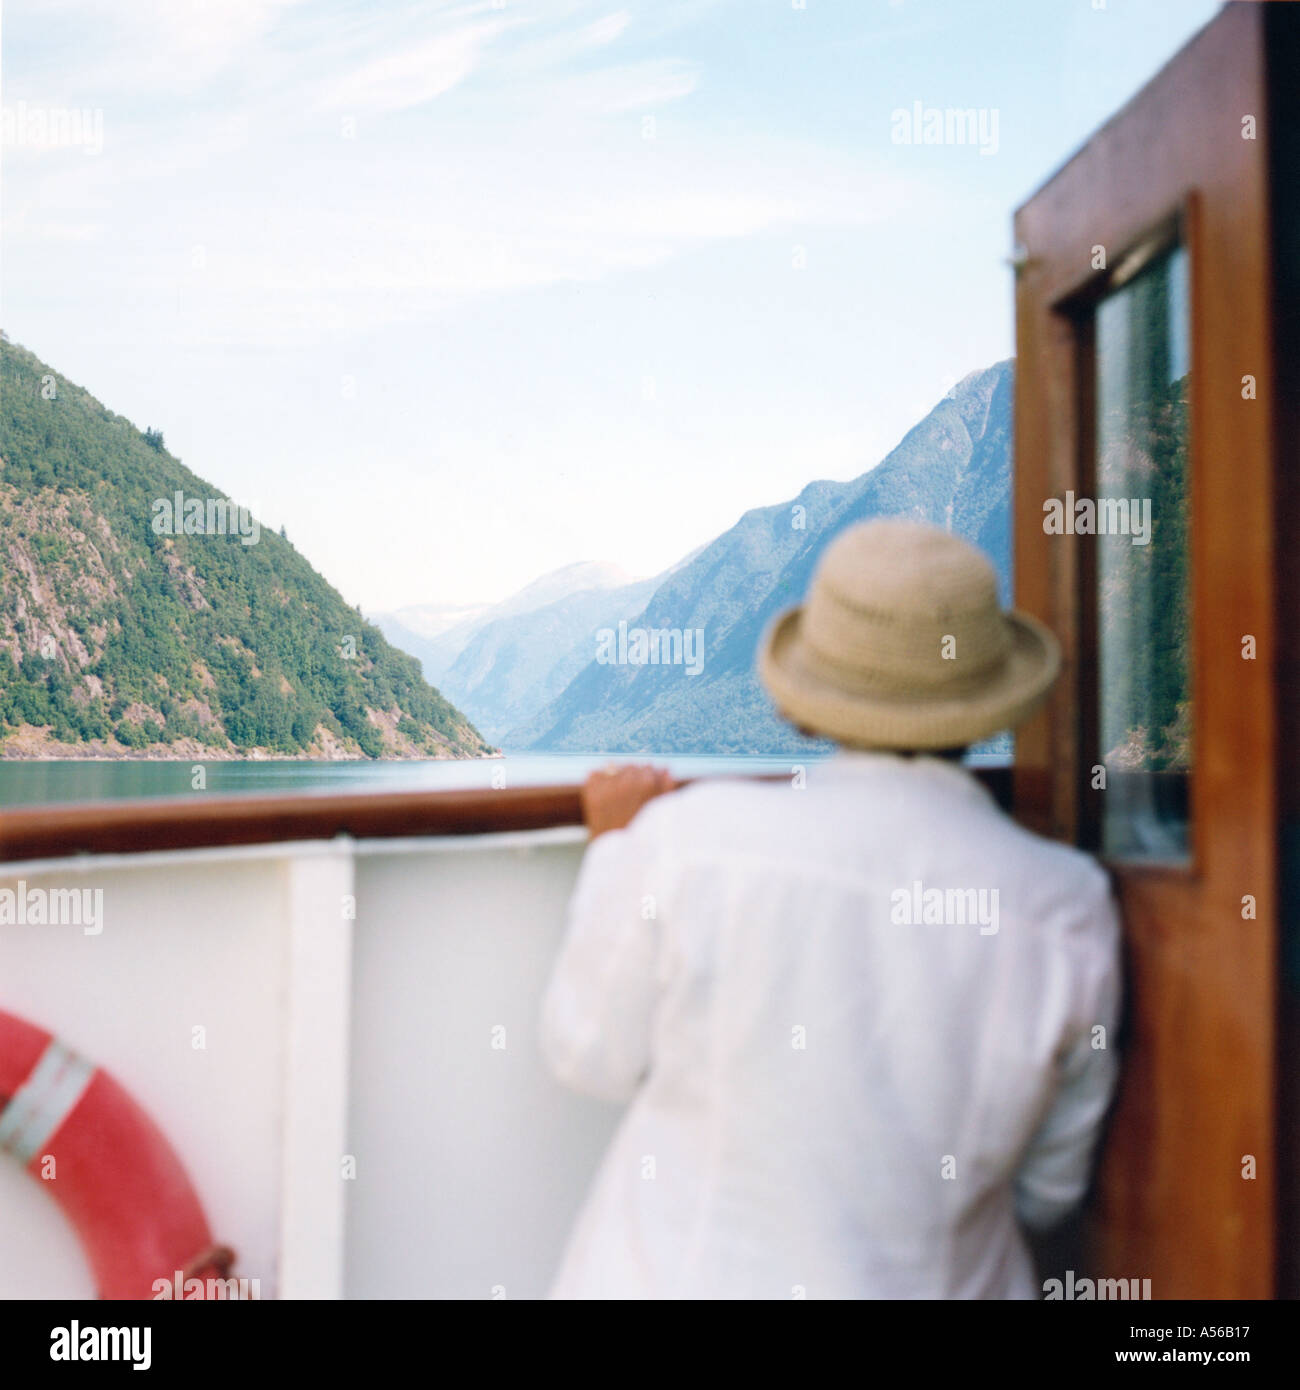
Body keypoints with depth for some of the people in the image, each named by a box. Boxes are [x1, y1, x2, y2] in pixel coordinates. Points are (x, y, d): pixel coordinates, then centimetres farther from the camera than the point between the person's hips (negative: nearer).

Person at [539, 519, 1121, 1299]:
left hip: (677, 1274, -2)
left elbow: (592, 1058, -1)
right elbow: (1046, 1192, 2)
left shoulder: (689, 840, -18)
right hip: (936, 1280, 3)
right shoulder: (1068, 912, -12)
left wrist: (614, 848, 8)